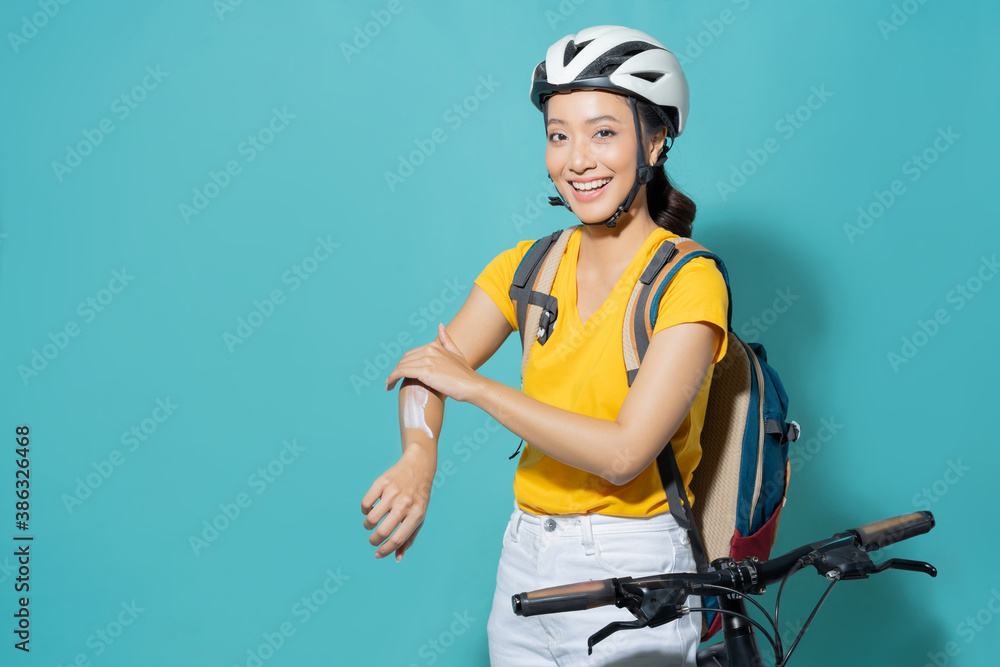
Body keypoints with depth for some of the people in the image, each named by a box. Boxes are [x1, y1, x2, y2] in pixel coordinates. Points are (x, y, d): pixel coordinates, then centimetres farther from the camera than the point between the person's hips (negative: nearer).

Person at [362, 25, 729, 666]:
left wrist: (474, 384, -16)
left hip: (631, 571, -5)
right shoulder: (529, 266, 3)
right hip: (524, 564, 5)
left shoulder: (687, 279, -14)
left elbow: (623, 453, -22)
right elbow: (424, 372, -4)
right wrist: (419, 458, -26)